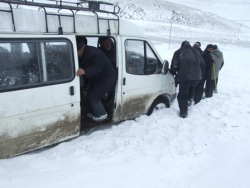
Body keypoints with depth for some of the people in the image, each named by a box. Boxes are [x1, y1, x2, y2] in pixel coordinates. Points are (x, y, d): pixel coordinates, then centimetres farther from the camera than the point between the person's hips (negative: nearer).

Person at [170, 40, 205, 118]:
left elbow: (174, 65, -1)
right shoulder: (196, 52, 19)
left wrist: (173, 72, 18)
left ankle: (183, 112, 1)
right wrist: (201, 74, 29)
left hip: (184, 77, -4)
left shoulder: (178, 52, 6)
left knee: (182, 95, 4)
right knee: (192, 88, 34)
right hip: (196, 76, 4)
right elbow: (202, 64, 19)